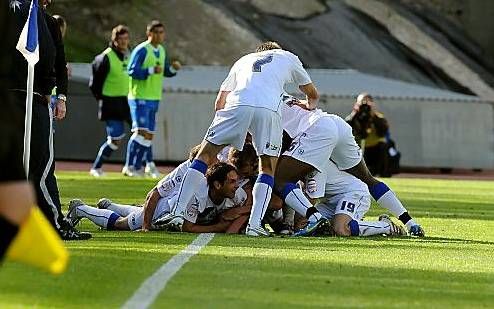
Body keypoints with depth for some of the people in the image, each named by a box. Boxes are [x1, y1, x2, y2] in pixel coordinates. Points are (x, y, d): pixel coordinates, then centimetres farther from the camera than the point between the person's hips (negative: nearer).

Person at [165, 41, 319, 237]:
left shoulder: (243, 61, 38)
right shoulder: (288, 58, 35)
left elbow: (219, 102, 32)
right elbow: (313, 94, 46)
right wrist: (310, 106, 68)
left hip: (238, 104, 1)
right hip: (269, 109, -1)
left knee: (205, 155, 10)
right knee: (267, 168, 14)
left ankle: (178, 213, -1)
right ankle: (254, 224, -3)